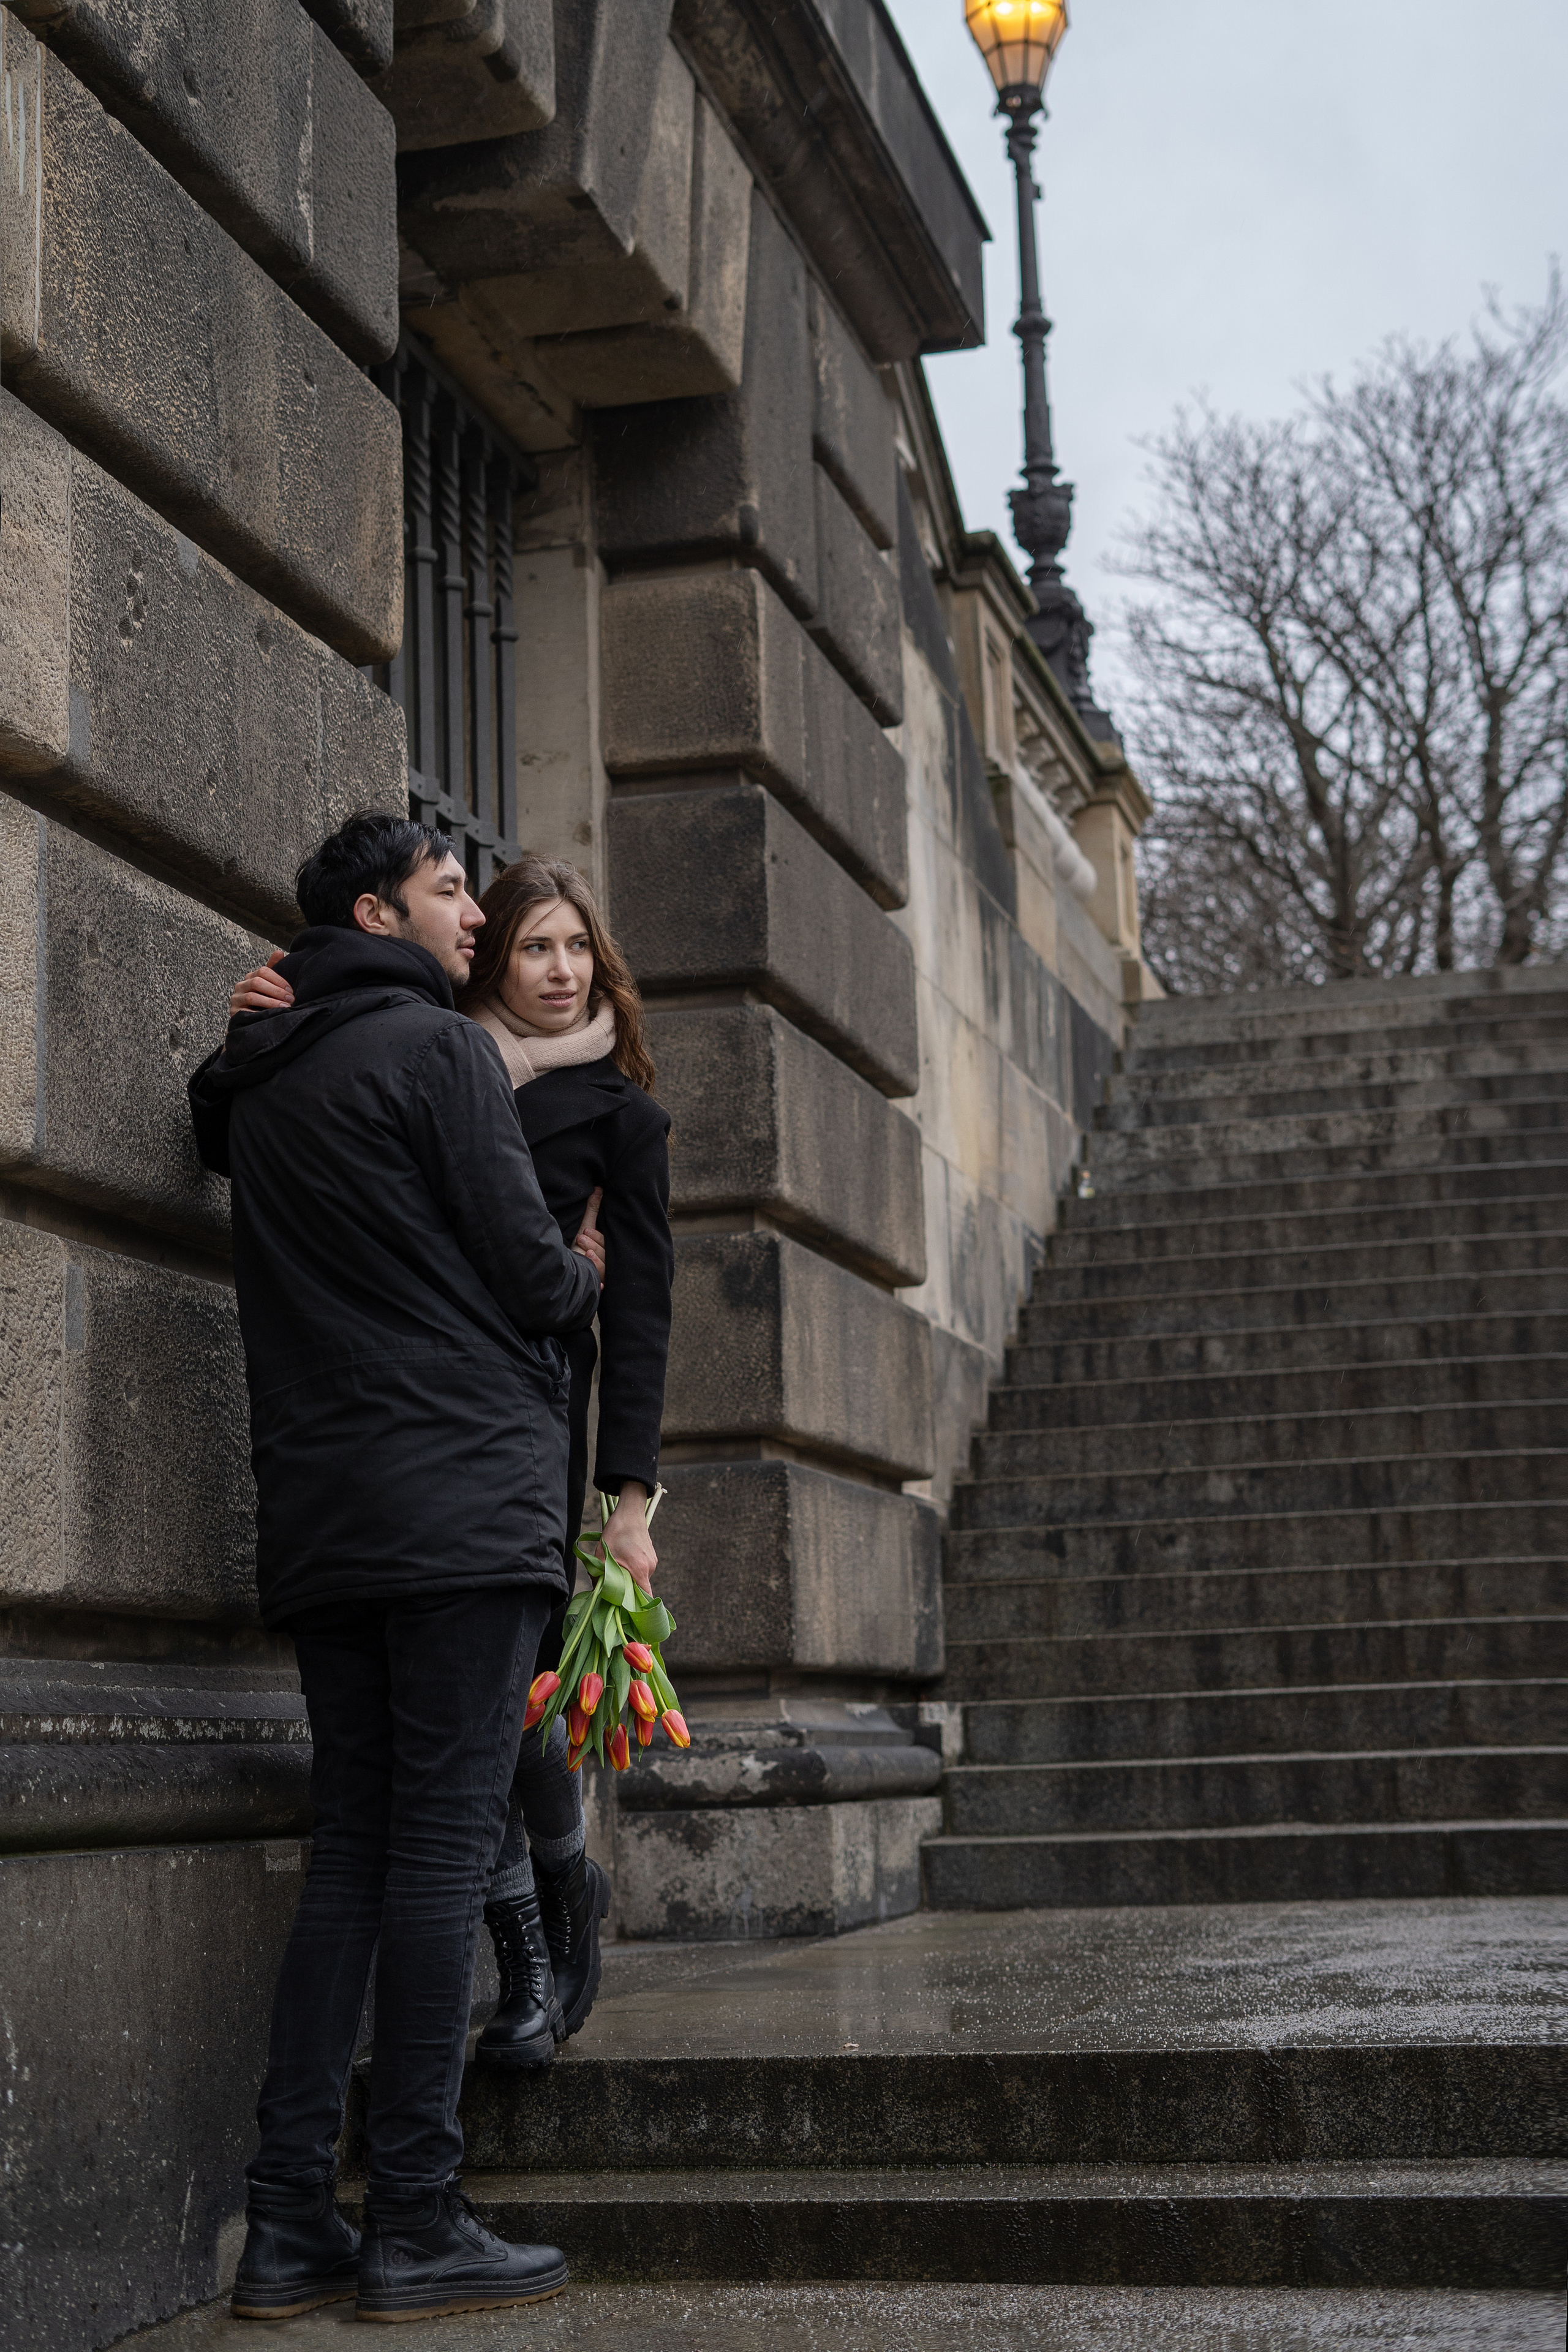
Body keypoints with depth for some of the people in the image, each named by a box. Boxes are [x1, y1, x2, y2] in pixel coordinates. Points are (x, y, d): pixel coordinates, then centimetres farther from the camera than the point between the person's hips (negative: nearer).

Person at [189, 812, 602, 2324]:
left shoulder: (250, 1086, 19)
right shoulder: (439, 1046, -5)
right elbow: (531, 1275, -9)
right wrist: (586, 1279, 14)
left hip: (319, 1518, 8)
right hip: (464, 1500, -7)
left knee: (350, 1850, 9)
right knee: (443, 1846, -5)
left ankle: (288, 2225, 7)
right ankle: (416, 2225, -3)